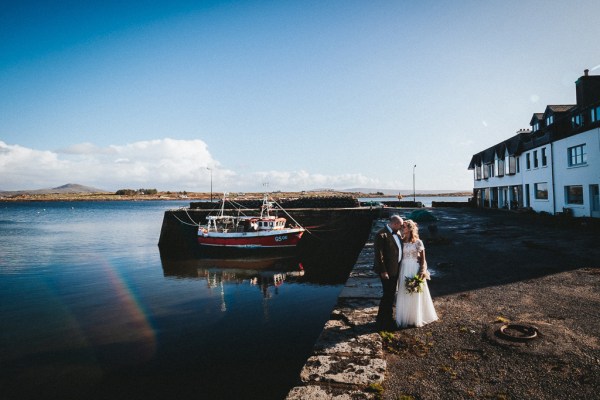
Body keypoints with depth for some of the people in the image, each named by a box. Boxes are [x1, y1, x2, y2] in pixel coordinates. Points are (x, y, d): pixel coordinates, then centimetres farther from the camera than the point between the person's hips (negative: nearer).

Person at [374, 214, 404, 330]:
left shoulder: (397, 233, 8)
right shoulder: (381, 235, -19)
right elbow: (379, 255, -21)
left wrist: (400, 266, 14)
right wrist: (383, 271, -20)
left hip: (396, 269, 9)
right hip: (387, 271, -9)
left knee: (391, 295, 18)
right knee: (387, 295, -2)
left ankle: (388, 318, 32)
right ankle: (382, 322, 13)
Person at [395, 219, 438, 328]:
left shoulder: (418, 242, -7)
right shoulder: (402, 241, 5)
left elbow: (423, 259, -4)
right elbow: (400, 256, 7)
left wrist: (422, 272, -11)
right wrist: (399, 270, 3)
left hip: (415, 269, -4)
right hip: (404, 269, 4)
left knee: (415, 294, 6)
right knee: (404, 294, 8)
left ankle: (416, 318, 21)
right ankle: (405, 318, 20)